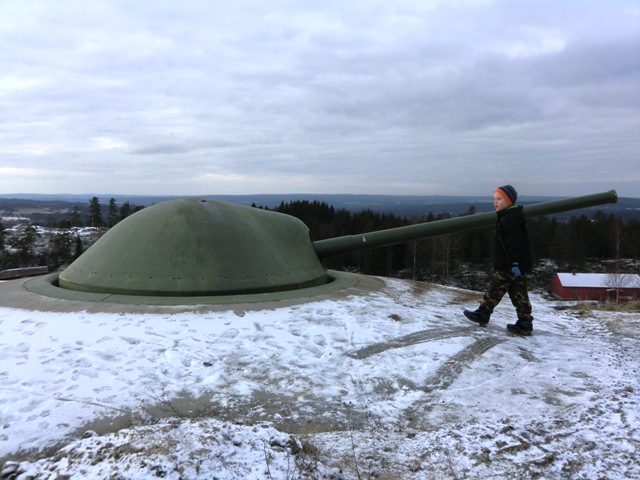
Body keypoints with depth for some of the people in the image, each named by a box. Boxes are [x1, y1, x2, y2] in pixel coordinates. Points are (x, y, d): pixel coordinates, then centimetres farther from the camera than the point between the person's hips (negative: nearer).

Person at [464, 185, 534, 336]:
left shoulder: (510, 218, -17)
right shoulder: (509, 217, 16)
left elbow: (514, 243, -24)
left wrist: (513, 263, -28)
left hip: (509, 266, -10)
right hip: (520, 264, 10)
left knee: (495, 290, 3)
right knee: (518, 294, 9)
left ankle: (482, 315, 15)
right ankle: (525, 323, 10)